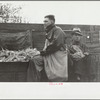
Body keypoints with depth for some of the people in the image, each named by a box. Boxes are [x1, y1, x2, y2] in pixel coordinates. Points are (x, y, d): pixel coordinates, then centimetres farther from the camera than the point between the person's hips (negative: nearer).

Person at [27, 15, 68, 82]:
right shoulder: (48, 32, 19)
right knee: (34, 61, -7)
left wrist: (45, 52, -11)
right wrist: (43, 51, 4)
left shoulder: (58, 30, -8)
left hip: (58, 56, -9)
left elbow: (56, 45, -18)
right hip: (49, 56, 9)